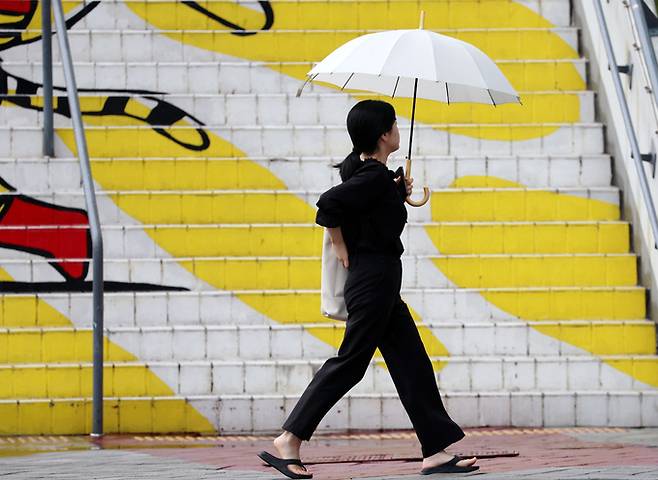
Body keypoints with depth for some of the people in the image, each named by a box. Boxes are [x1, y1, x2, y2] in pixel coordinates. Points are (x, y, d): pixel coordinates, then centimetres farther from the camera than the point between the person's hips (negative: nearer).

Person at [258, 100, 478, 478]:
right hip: (374, 279, -10)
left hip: (380, 281, 10)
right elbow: (330, 204, -28)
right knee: (351, 361, -6)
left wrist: (398, 193, 7)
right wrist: (342, 249, -14)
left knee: (412, 362, 9)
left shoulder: (359, 167, 10)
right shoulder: (376, 176, -18)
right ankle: (288, 442, -4)